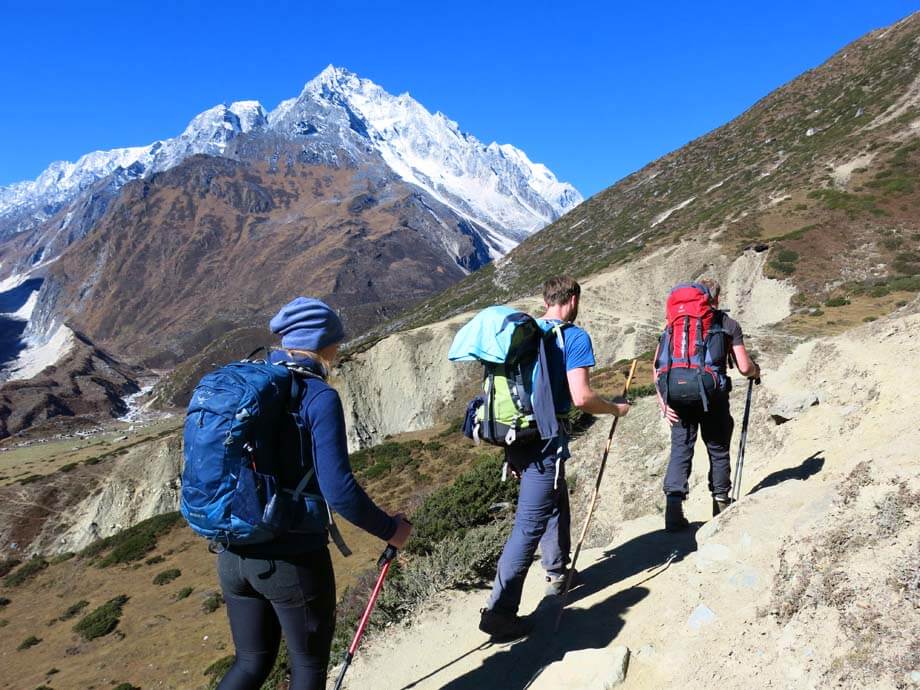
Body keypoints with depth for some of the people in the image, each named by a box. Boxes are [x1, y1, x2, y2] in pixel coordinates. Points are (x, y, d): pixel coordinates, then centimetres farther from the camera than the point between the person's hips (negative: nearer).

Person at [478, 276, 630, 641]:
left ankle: (557, 573, 43)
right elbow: (581, 398, -19)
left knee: (556, 501, 27)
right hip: (545, 441, -8)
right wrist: (616, 409, 1)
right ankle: (499, 611, -3)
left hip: (516, 437, 8)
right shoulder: (575, 337, -10)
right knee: (529, 524, -4)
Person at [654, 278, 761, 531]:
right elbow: (744, 368, 2)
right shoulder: (728, 324, 7)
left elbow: (658, 361, 3)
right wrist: (756, 371, 24)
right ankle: (721, 504, 26)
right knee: (718, 450, 14)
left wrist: (662, 398, 3)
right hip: (714, 395, -1)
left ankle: (673, 509, -5)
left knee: (680, 449, 4)